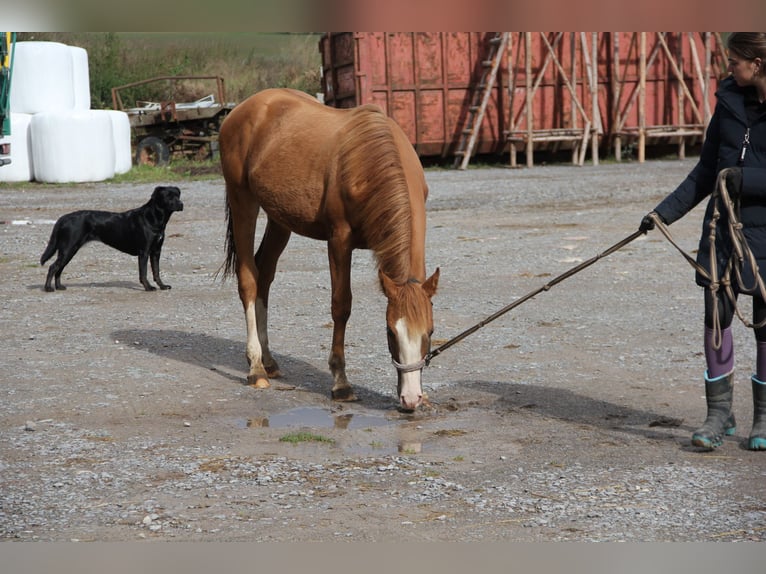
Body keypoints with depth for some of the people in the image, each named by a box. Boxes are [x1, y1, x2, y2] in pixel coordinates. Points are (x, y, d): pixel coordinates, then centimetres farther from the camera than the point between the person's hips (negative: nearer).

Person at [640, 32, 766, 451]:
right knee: (716, 314, 2)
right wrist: (665, 211, 8)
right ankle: (719, 412, 12)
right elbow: (706, 170, 12)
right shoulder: (730, 99, 5)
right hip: (724, 224, 5)